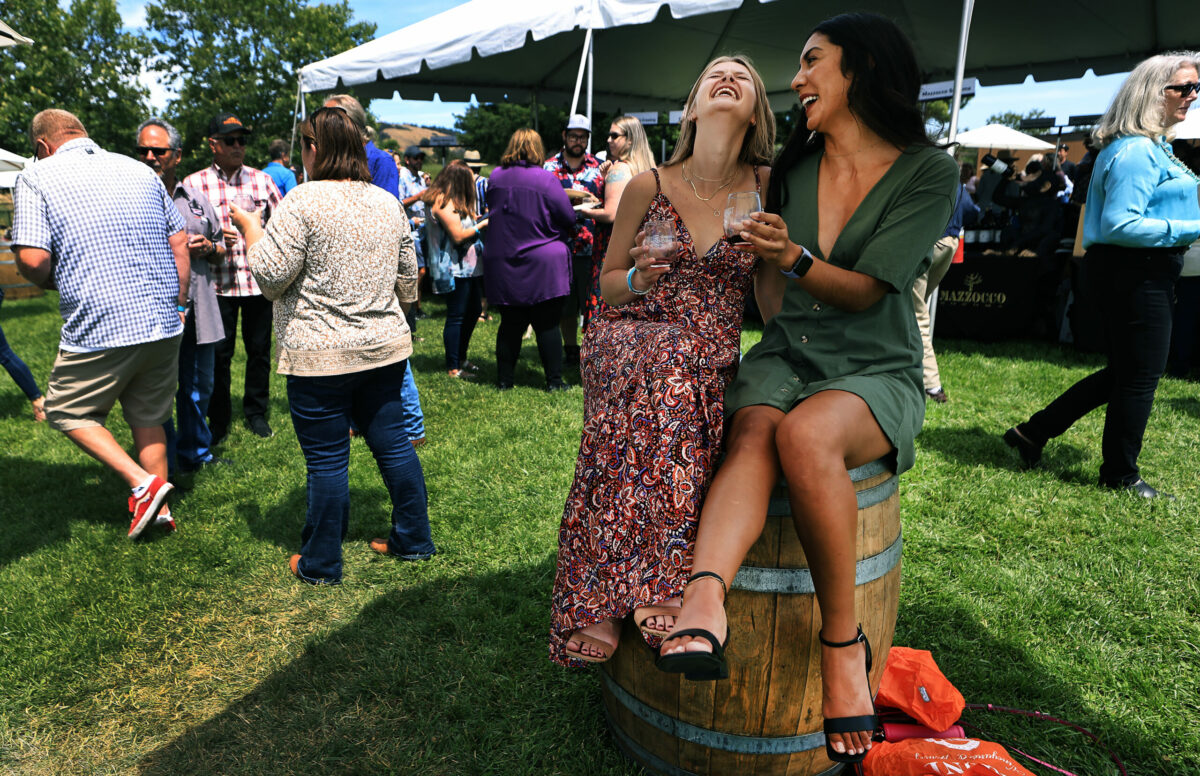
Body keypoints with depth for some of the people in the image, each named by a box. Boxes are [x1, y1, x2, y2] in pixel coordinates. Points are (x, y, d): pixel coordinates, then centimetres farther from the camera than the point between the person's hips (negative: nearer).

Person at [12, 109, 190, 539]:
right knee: (148, 416, 18)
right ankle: (158, 508, 25)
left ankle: (143, 484, 2)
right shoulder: (139, 170, 11)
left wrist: (52, 282, 10)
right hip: (163, 324, 5)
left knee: (67, 411, 15)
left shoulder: (36, 177, -3)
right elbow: (179, 241, 11)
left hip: (100, 328, -5)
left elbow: (33, 259, -12)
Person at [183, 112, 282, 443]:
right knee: (219, 354, 3)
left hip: (259, 279, 2)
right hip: (218, 283, -2)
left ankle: (256, 413, 26)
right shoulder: (193, 183, 3)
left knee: (259, 349, 10)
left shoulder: (261, 179, 9)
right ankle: (218, 422, 19)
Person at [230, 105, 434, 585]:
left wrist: (251, 229, 5)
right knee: (393, 444, 14)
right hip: (385, 347, 6)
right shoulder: (388, 203, 9)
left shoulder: (304, 201, -11)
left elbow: (271, 276, -11)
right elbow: (408, 279, 15)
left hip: (321, 355, -6)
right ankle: (414, 540, 26)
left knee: (327, 460, 3)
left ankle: (321, 564, 18)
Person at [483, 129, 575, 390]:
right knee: (547, 324, 3)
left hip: (503, 267, 4)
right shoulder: (545, 179, -11)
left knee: (510, 323, 12)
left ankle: (505, 378, 17)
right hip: (542, 265, -4)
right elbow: (568, 218, -7)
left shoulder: (495, 178, 2)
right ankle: (554, 380, 8)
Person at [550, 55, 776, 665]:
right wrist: (638, 277, -9)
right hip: (625, 342, 0)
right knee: (671, 362, -36)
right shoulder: (648, 186, 4)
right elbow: (607, 284, 11)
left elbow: (774, 302, 9)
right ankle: (658, 585, -29)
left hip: (713, 362, 1)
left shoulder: (768, 188, 5)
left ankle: (600, 599, -25)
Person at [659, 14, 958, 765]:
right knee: (752, 430, -31)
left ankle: (844, 636, -21)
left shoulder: (928, 169, -3)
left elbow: (868, 290, -11)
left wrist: (794, 259, -26)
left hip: (876, 371, -3)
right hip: (787, 355, 4)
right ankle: (705, 599, -52)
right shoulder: (795, 166, 11)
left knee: (806, 433, -36)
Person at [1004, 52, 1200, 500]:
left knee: (1123, 371, 17)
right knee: (1141, 375, 1)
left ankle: (1033, 433, 19)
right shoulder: (1136, 152, -17)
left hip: (1143, 273, 11)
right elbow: (1120, 224, -25)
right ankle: (1121, 475, 16)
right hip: (1137, 273, -11)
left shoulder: (1150, 148, 18)